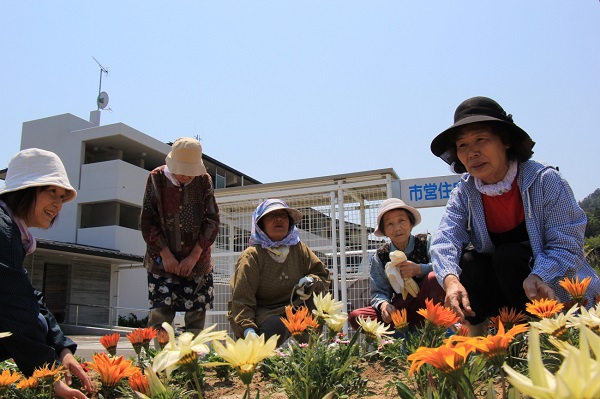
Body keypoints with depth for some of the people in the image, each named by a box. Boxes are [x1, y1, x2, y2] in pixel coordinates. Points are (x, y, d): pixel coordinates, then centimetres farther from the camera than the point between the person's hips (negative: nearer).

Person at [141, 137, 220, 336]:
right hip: (163, 260, -1)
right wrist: (165, 254, -11)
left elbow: (212, 221, -2)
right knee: (160, 314, -6)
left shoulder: (204, 180, -2)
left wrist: (194, 256, -9)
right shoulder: (157, 178, -4)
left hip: (197, 260, 1)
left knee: (196, 316, 3)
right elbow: (147, 221, -3)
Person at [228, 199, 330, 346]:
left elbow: (323, 275, 9)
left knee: (317, 295, -20)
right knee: (275, 326, -37)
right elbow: (241, 300, -17)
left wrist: (312, 280, -17)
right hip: (263, 314, -5)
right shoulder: (251, 257, -12)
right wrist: (248, 329, -33)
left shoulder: (299, 249, 3)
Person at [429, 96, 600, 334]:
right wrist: (451, 279, -44)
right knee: (468, 260, -23)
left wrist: (538, 278, -42)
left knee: (508, 256, -28)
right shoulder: (464, 193, -6)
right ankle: (476, 337, -10)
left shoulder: (545, 180, -17)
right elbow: (444, 239, -23)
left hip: (556, 292, -3)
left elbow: (567, 244, -22)